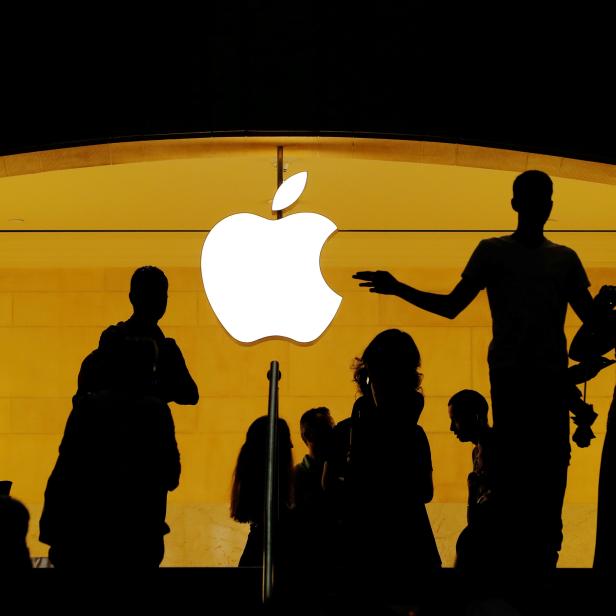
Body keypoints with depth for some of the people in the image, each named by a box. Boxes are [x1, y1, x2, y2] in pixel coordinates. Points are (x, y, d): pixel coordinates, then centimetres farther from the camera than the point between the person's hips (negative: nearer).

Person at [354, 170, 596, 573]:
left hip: (554, 377, 3)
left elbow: (591, 316, 14)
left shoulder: (565, 259, 16)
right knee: (515, 468, -7)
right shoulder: (493, 251, 9)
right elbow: (451, 306, 5)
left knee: (553, 467, -2)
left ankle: (547, 556, 2)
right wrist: (398, 289, -8)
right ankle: (518, 558, -4)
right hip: (510, 374, -3)